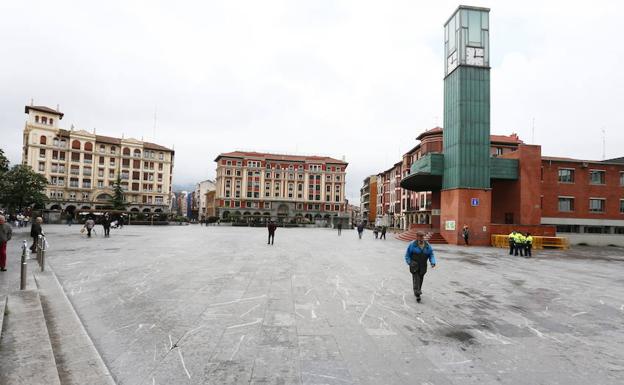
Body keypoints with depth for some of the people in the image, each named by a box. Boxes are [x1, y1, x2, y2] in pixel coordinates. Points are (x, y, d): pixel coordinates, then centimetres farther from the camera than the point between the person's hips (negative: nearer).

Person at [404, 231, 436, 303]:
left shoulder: (428, 245, 1)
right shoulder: (412, 245, -8)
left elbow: (431, 255, 4)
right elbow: (407, 254, -1)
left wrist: (433, 263, -12)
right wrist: (409, 263, -10)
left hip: (423, 266, 4)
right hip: (414, 265, -4)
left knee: (420, 279, 15)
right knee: (416, 279, -12)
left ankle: (418, 290, 38)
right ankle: (417, 295, -15)